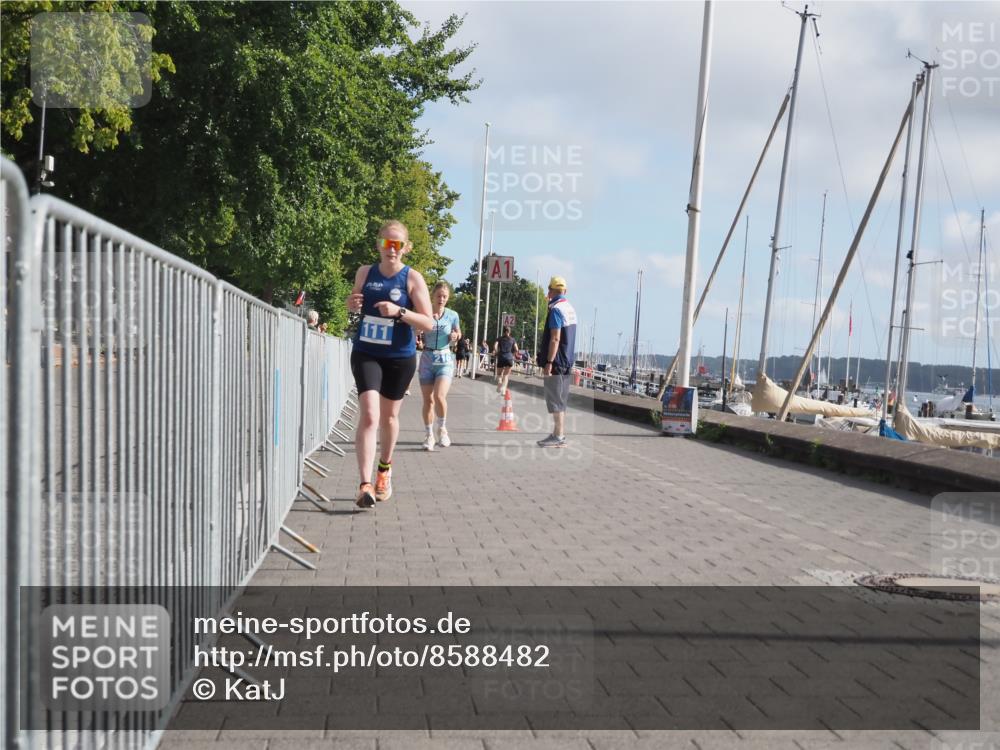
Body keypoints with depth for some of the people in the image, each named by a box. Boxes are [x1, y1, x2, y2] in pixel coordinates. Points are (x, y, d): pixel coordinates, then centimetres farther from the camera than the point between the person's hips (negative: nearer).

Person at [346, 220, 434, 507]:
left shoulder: (412, 278, -8)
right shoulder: (364, 273, 1)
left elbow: (428, 323, -12)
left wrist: (399, 311, -27)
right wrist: (352, 304, -5)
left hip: (400, 357, -1)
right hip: (365, 354, 1)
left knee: (389, 416, 16)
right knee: (368, 416, -15)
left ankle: (385, 468, 42)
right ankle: (365, 485, -17)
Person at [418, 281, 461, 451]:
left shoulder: (452, 315, 0)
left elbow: (458, 333, 16)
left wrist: (455, 336, -5)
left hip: (445, 359, -1)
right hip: (427, 358, 1)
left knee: (439, 395, -19)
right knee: (428, 400, 4)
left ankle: (442, 428, 4)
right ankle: (429, 435, 19)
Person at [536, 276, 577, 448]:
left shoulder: (556, 309, -14)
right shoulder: (570, 308, 14)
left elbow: (555, 339, -21)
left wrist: (549, 362, -21)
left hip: (556, 362, -9)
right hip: (567, 361, 9)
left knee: (555, 400, -6)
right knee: (561, 400, 14)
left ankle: (558, 437, -6)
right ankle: (560, 434, 19)